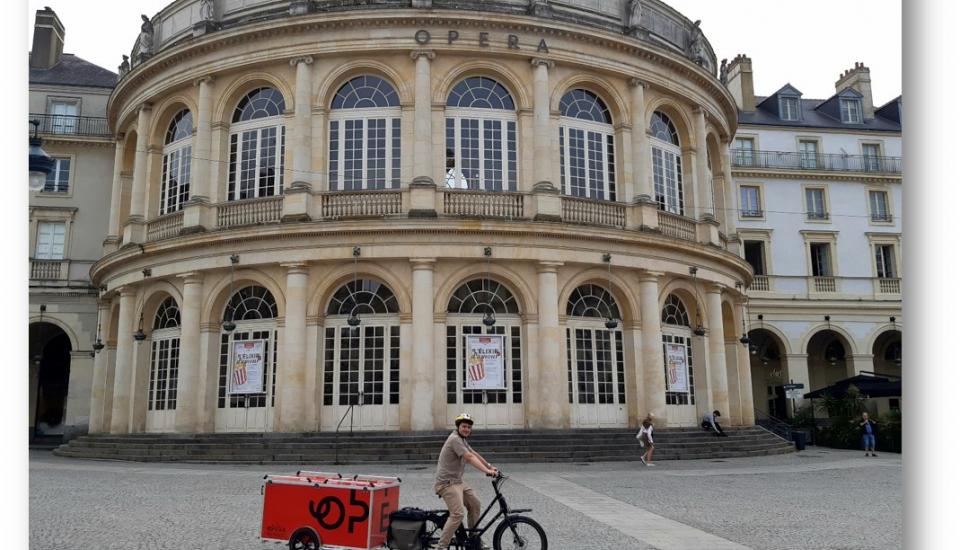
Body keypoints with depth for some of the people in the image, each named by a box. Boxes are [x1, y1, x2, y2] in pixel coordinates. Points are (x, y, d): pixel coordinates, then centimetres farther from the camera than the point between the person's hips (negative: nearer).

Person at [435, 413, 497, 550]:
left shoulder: (462, 440, 15)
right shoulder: (455, 439, -17)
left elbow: (475, 454, 21)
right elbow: (470, 458, -27)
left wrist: (490, 466, 19)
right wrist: (487, 471, -33)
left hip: (458, 482, 10)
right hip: (447, 483, -10)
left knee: (475, 504, 15)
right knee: (458, 514, -20)